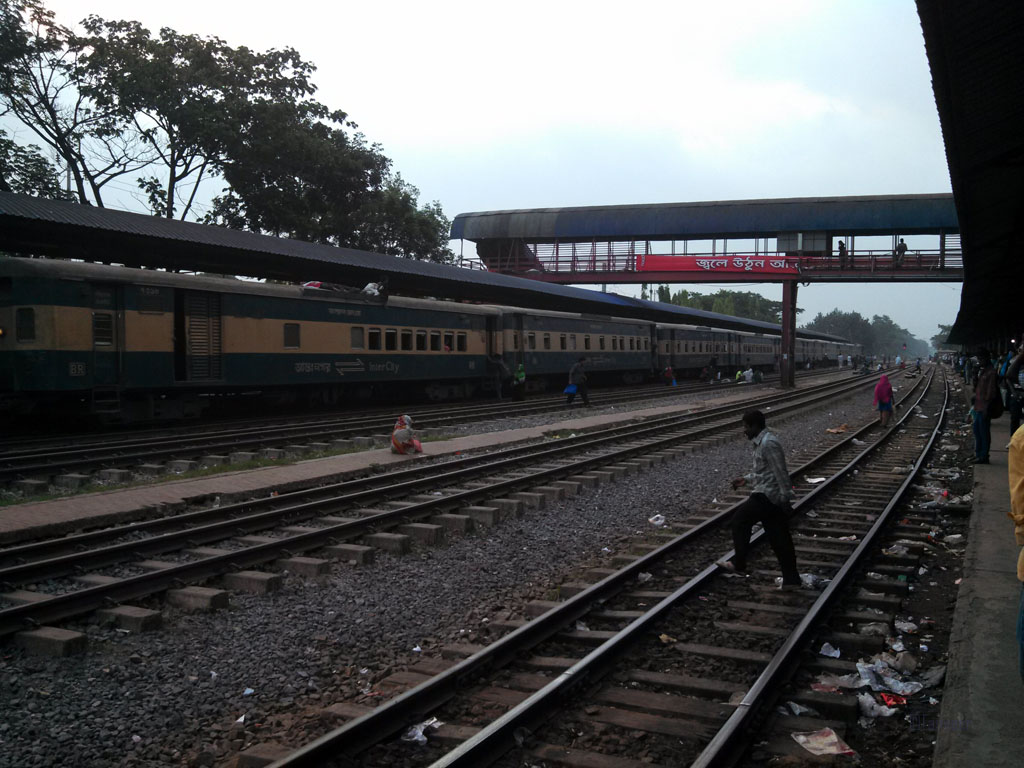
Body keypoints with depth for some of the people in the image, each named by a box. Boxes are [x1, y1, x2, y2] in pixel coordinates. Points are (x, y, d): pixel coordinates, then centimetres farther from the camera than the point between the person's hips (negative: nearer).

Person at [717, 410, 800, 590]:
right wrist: (746, 479, 19)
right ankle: (791, 579, 12)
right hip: (775, 498, 10)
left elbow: (780, 472, -20)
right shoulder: (761, 442, 16)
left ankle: (739, 564, 7)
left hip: (767, 496, -10)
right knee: (779, 539, 10)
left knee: (740, 519, 2)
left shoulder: (768, 444, -17)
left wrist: (785, 498, -21)